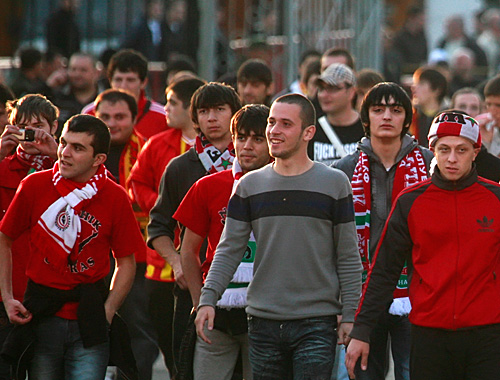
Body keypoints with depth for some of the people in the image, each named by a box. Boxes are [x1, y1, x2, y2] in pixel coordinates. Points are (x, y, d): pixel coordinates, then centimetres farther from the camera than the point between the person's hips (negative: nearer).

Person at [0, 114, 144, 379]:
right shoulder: (34, 186, -1)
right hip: (41, 318, 1)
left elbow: (126, 262, 7)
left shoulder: (115, 198, -1)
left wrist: (106, 312, -5)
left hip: (88, 320, -1)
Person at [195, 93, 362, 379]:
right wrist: (208, 298, -6)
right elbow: (229, 251, 7)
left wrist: (350, 315, -2)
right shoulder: (250, 185, 9)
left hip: (316, 323, -3)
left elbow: (349, 258, 3)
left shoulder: (334, 183, 2)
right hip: (263, 322, 3)